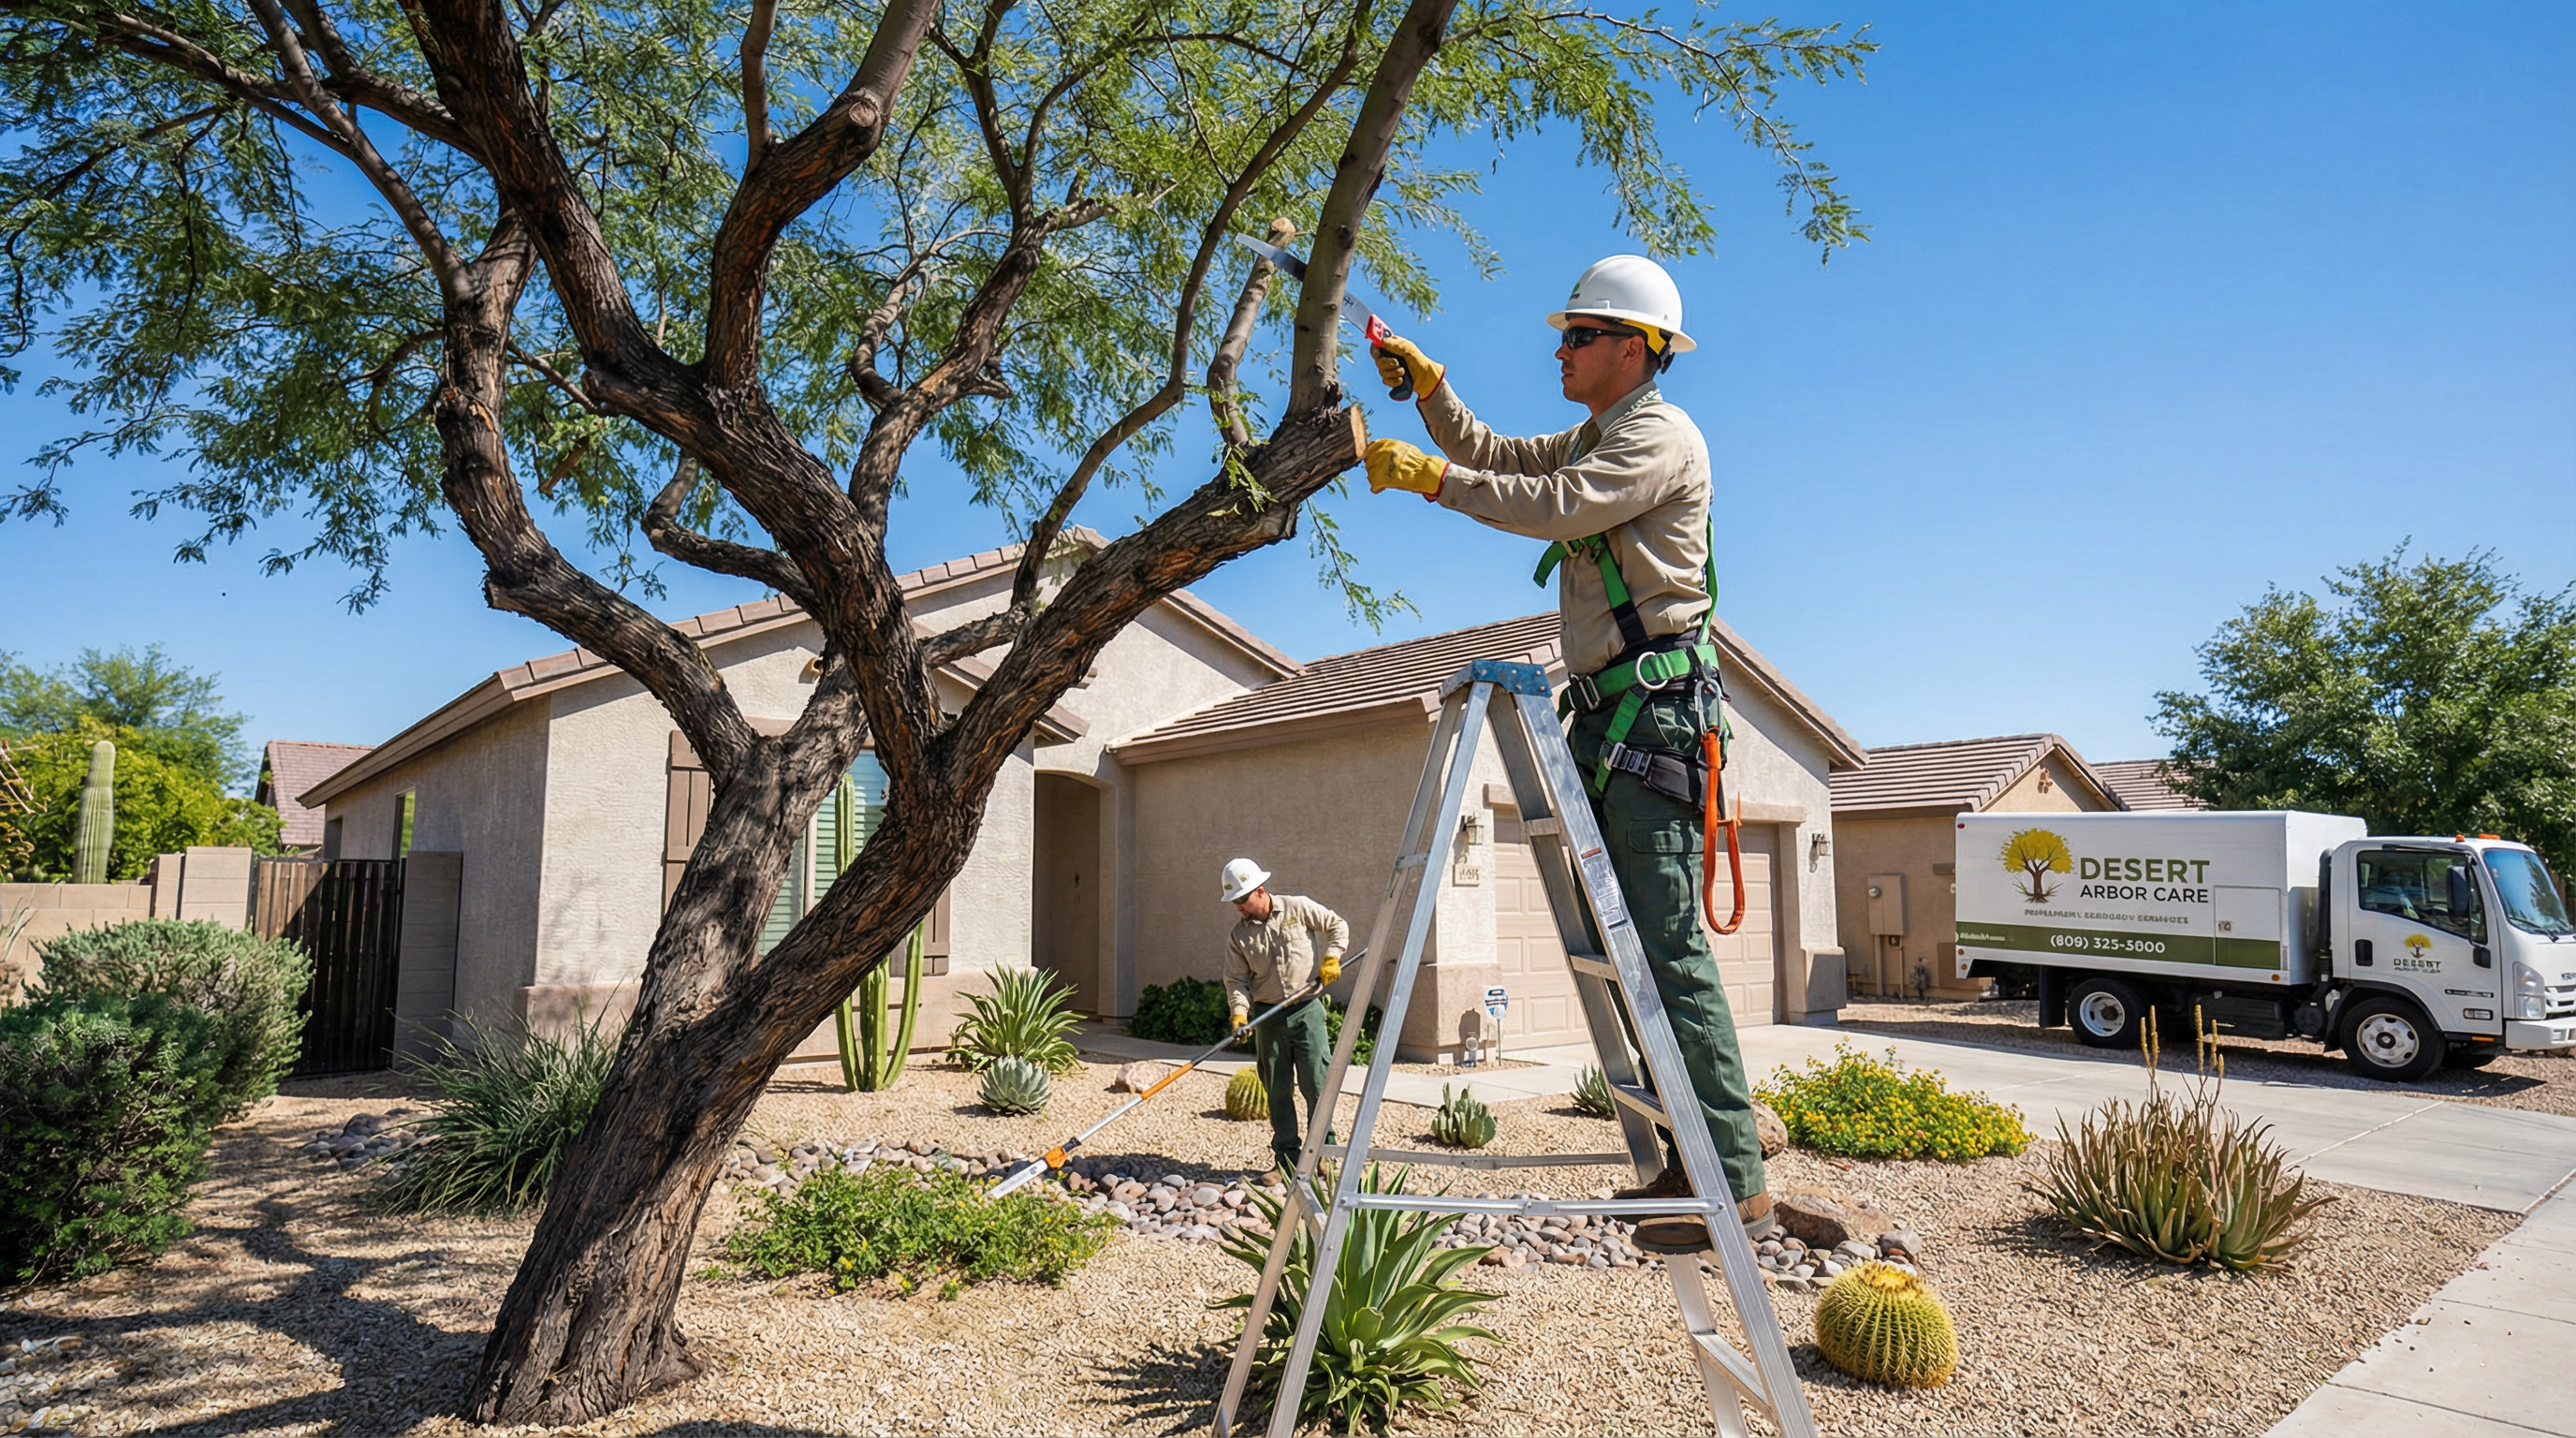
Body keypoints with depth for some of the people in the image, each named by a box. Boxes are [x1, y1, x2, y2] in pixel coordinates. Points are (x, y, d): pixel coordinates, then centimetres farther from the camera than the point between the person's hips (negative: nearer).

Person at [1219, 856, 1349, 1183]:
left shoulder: (1298, 908, -3)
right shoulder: (1240, 934, 4)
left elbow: (1336, 925, 7)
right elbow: (1237, 980, 3)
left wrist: (1331, 958, -6)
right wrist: (1239, 1011, -13)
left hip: (1307, 1011, -3)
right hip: (1269, 1018, 3)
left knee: (1316, 1084, -3)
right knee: (1277, 1091, 5)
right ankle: (1286, 1159, 14)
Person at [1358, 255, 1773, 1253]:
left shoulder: (1659, 434, -6)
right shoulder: (1594, 439, 24)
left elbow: (1550, 506, -19)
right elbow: (1491, 456, 31)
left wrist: (1423, 474, -12)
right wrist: (1426, 383, 18)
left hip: (1655, 712, -10)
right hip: (1608, 719, 10)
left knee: (1669, 945, -13)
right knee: (1628, 945, 7)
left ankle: (1737, 1184, -9)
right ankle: (1689, 1162, 12)